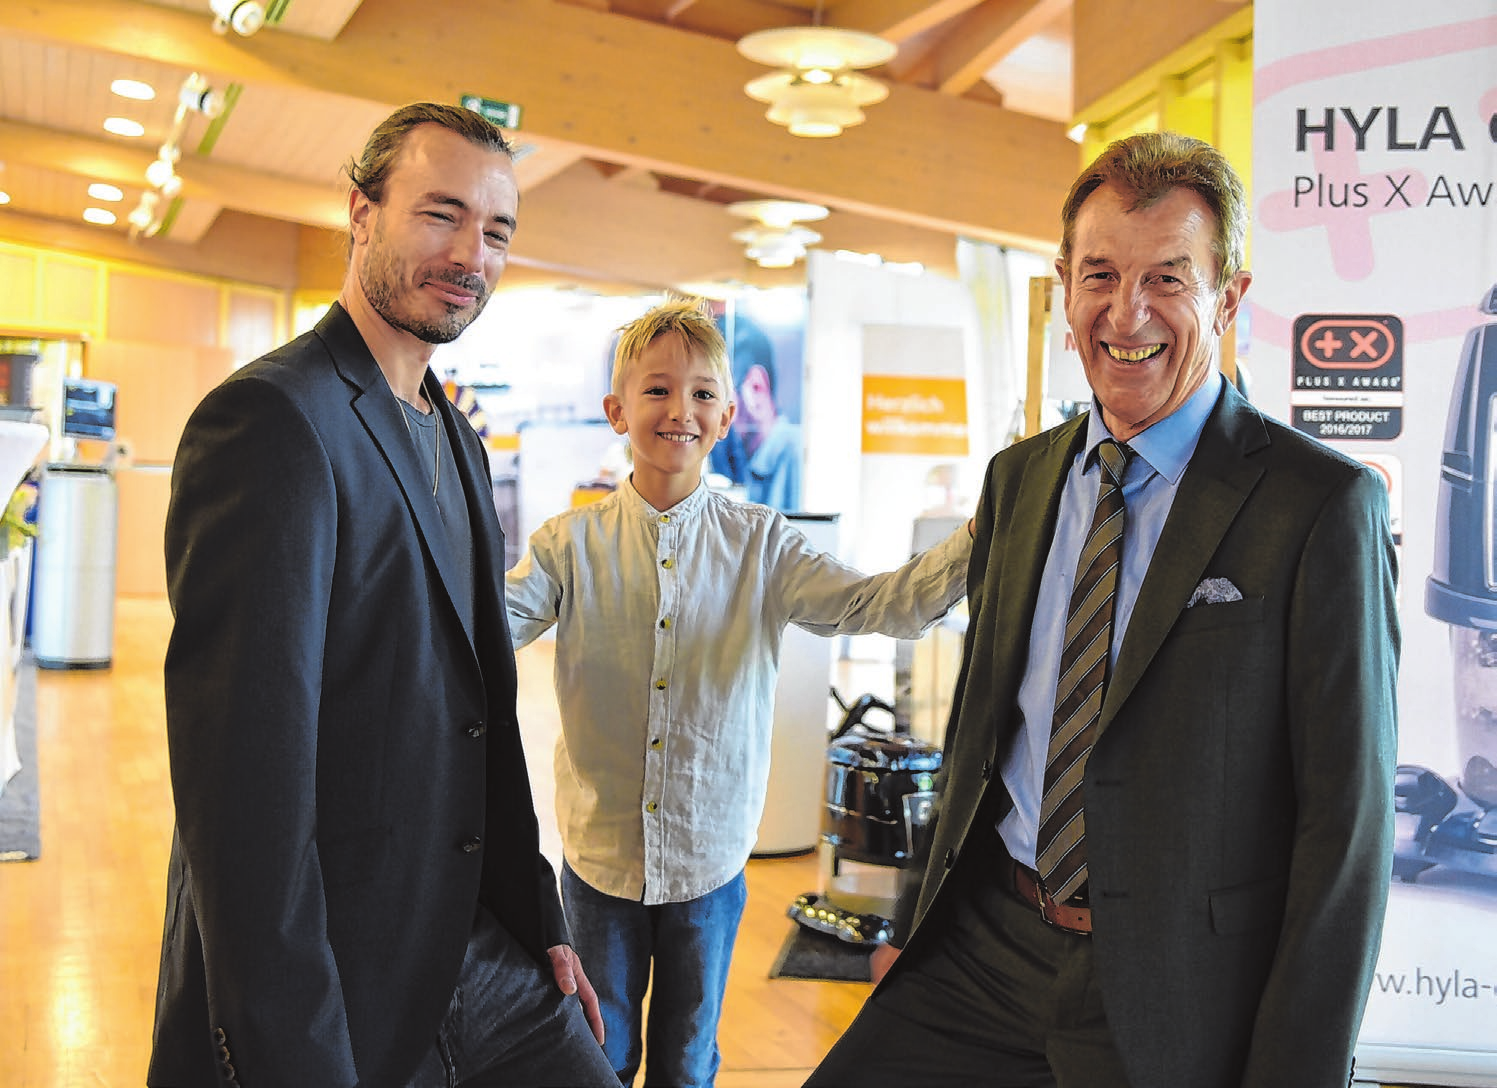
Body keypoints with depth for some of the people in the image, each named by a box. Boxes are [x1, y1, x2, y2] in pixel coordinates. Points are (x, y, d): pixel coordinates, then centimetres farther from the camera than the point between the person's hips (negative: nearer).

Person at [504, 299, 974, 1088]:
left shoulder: (761, 546, -5)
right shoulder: (572, 544, -5)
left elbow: (880, 605, -16)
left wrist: (984, 534, -30)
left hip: (709, 861, 1)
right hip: (599, 853, 0)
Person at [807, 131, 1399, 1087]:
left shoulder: (1324, 504, -13)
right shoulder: (1017, 479, 7)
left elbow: (1347, 820, -13)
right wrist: (923, 922, 17)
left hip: (1178, 999, -5)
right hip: (985, 951, 5)